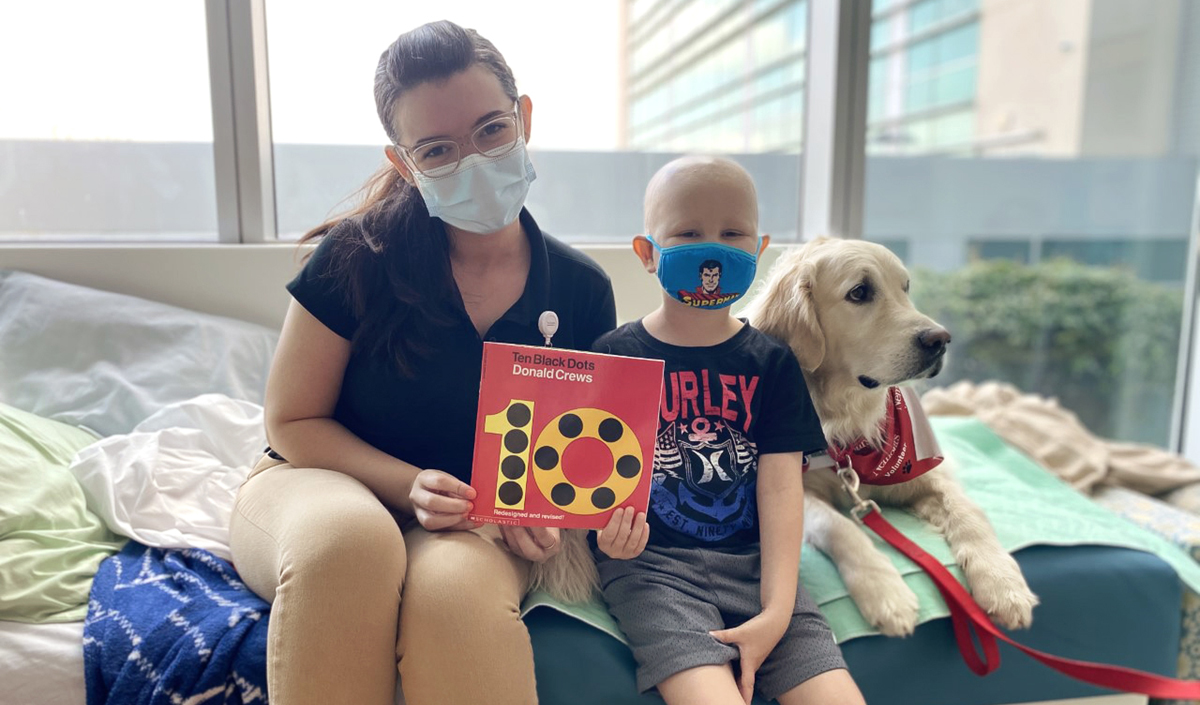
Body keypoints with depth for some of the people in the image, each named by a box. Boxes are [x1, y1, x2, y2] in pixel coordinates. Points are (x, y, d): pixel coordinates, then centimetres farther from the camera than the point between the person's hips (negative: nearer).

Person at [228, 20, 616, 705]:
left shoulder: (583, 291, -6)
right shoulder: (360, 256, -12)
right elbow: (293, 423, -3)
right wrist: (409, 485, -19)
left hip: (475, 521, 1)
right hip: (315, 482, 0)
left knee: (457, 583, -36)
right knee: (351, 537, -37)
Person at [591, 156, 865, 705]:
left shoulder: (771, 363, 8)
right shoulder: (614, 355, 2)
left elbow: (780, 487, 1)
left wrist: (775, 612, -8)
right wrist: (607, 529, -23)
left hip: (751, 560, 3)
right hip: (650, 562, -2)